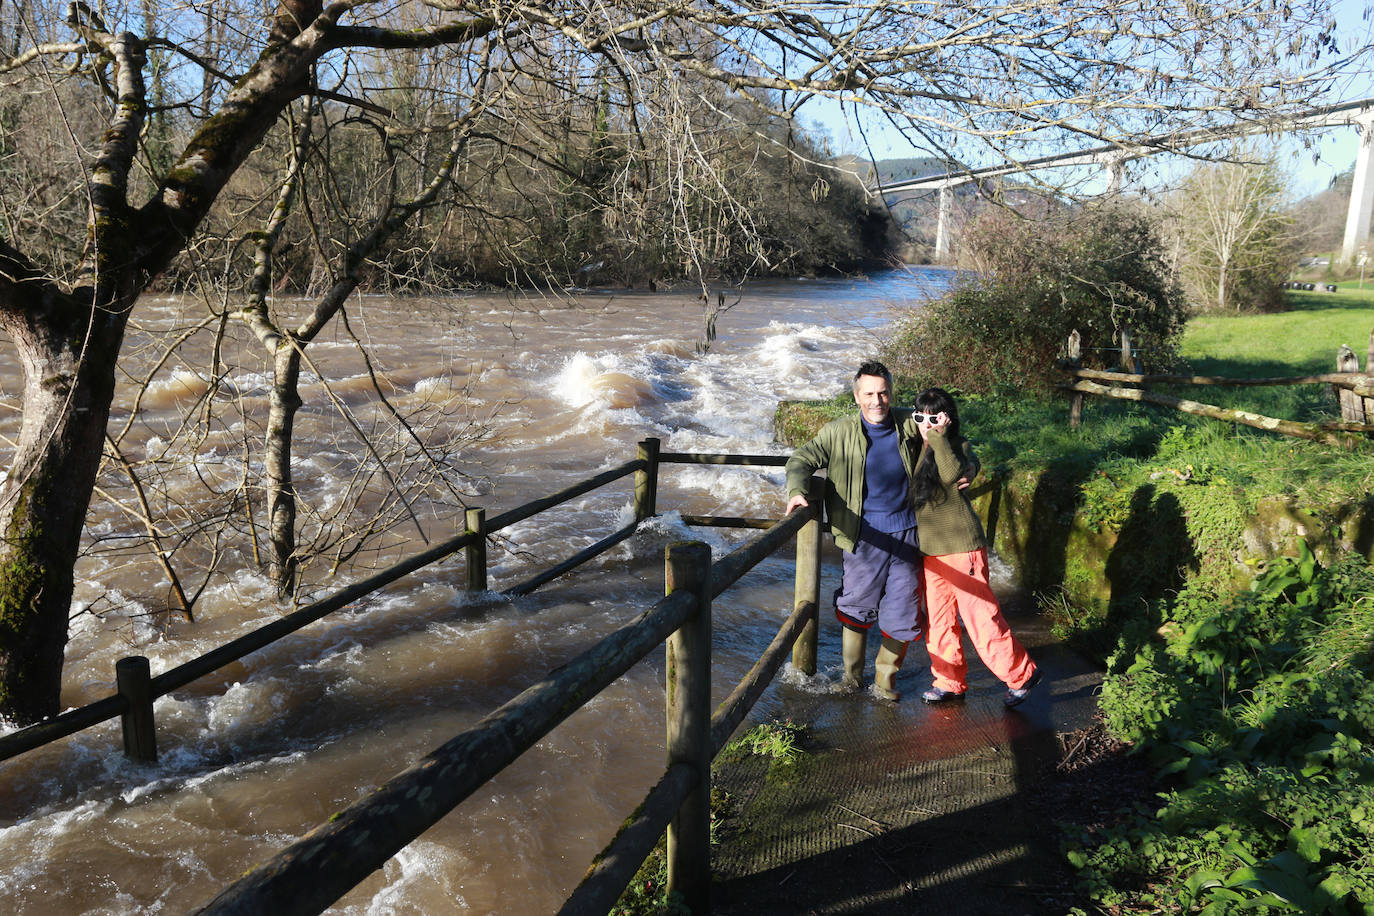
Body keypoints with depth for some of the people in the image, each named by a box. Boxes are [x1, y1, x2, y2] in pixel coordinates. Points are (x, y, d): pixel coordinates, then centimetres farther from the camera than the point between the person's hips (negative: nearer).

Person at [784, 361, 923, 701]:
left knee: (902, 615, 7)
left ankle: (886, 678, 28)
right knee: (857, 608, 8)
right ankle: (852, 674, 30)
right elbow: (801, 459, -4)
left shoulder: (908, 425, 3)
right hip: (863, 536, -2)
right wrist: (796, 490, -23)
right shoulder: (839, 432, -4)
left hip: (906, 534, 2)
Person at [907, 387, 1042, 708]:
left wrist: (937, 437, -23)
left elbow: (952, 473, -29)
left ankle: (1021, 674, 14)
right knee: (938, 619, 12)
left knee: (981, 616, -2)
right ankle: (950, 682, 25)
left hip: (961, 546, -6)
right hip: (930, 549, 6)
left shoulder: (958, 446, -8)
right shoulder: (915, 448, 8)